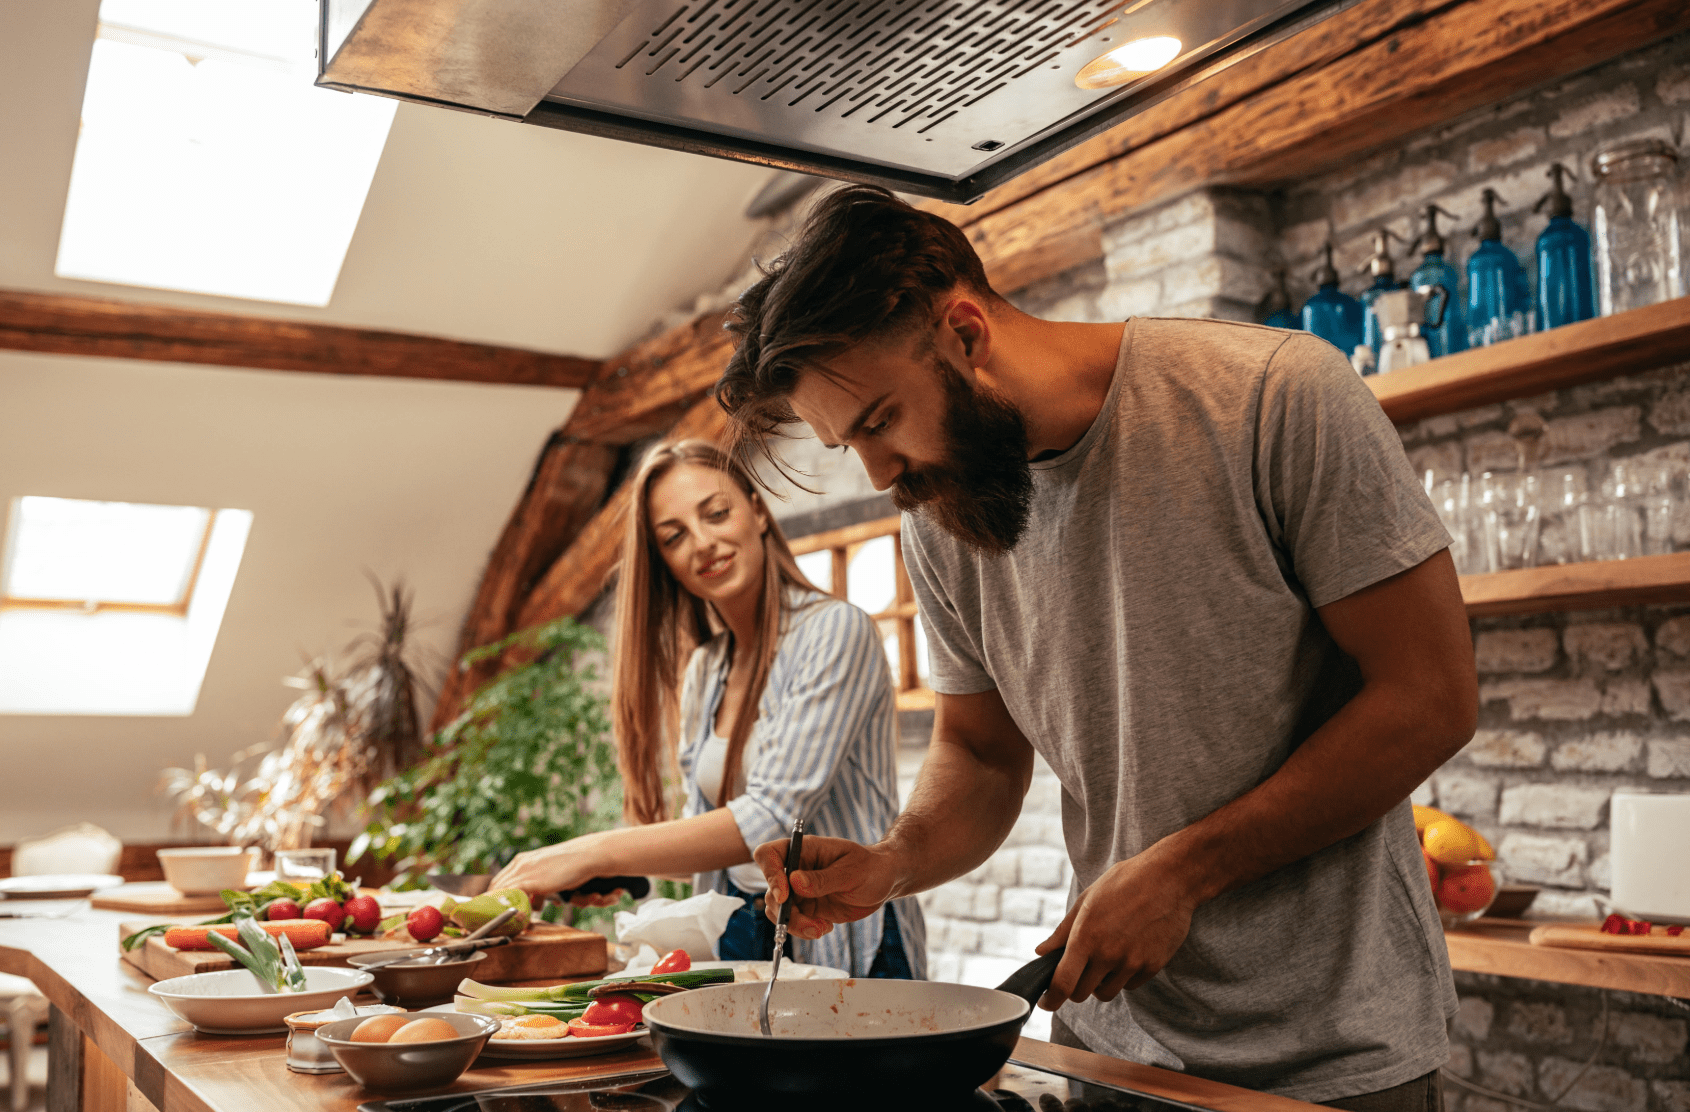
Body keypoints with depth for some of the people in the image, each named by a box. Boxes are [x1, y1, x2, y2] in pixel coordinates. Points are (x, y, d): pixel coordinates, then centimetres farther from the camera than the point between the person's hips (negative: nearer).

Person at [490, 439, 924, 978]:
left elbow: (773, 817, -19)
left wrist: (598, 853, -21)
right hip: (737, 943, 6)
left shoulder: (836, 631, -11)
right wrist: (617, 870, -1)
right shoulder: (702, 670, 11)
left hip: (850, 950, -5)